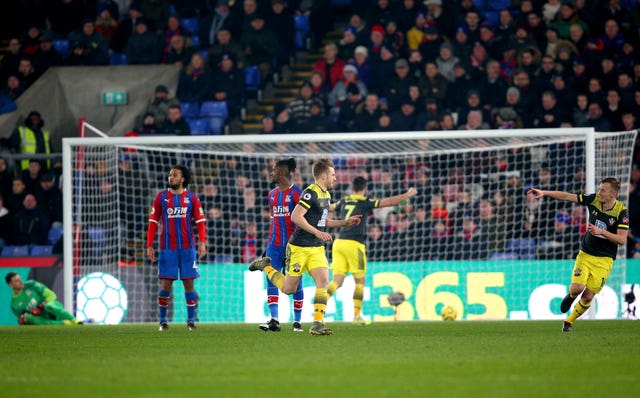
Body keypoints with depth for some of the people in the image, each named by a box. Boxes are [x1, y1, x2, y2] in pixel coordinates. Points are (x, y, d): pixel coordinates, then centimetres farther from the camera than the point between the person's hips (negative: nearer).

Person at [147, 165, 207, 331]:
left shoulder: (191, 198, 5)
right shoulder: (161, 197, 6)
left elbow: (200, 221, 3)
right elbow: (153, 222, 6)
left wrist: (202, 242, -11)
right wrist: (149, 246, 0)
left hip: (187, 247, 0)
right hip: (167, 247, 0)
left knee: (189, 283, 0)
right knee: (165, 284, -3)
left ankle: (191, 320, 9)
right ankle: (163, 320, 8)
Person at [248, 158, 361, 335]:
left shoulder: (326, 195, 12)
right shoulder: (311, 193, -17)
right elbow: (296, 216, -23)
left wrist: (345, 222, 16)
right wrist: (317, 232, -24)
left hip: (317, 248, 7)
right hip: (299, 248, -7)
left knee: (323, 281, -13)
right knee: (289, 289, 5)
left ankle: (317, 324, -13)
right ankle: (265, 266, 30)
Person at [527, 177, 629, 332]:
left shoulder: (621, 211, -16)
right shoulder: (594, 199, -7)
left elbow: (622, 239, -19)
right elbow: (567, 196, -3)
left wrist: (601, 232, -29)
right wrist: (544, 193, -9)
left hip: (604, 259, -2)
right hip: (585, 254, 2)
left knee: (588, 296, -3)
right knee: (577, 288, -18)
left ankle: (569, 321, 21)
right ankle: (570, 296, 20)